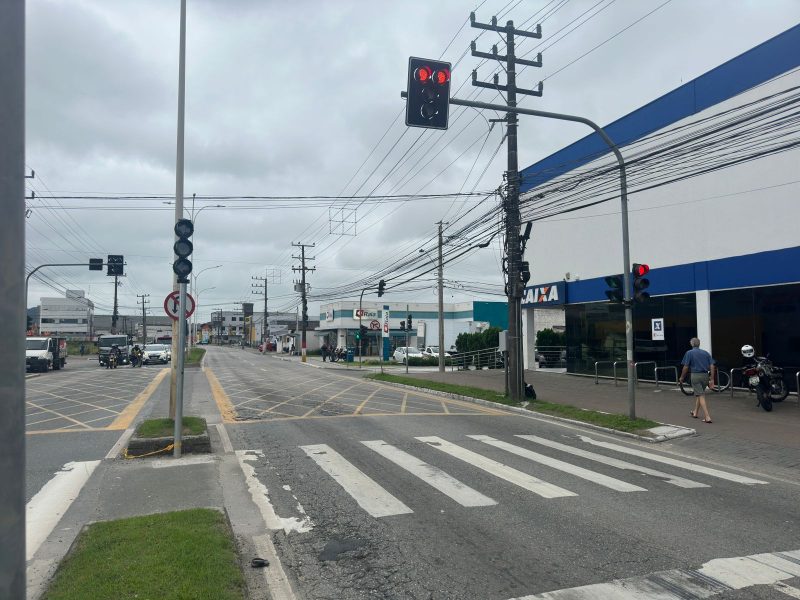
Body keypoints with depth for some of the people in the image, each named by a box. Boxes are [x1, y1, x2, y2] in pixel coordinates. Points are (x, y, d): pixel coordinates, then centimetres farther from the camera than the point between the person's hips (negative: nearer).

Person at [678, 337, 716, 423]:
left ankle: (707, 417, -15)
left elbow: (686, 367, -6)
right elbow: (712, 366, 3)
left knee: (701, 396, -6)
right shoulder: (705, 353, 10)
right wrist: (712, 379, 5)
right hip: (705, 375, 5)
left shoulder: (689, 353, -3)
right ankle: (695, 412, 35)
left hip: (695, 375, -5)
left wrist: (682, 377, 8)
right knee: (698, 394, 22)